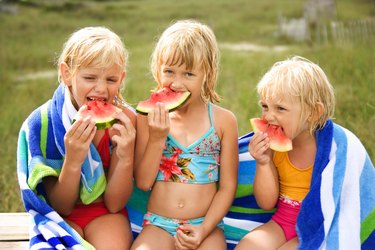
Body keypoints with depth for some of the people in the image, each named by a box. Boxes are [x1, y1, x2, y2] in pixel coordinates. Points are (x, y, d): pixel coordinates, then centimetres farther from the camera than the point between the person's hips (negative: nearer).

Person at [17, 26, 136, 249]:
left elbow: (114, 204, -12)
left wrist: (126, 157, -30)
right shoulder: (42, 122, -18)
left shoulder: (126, 120, -17)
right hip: (60, 216, -1)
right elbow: (60, 206, -14)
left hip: (106, 214, 1)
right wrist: (72, 162, -33)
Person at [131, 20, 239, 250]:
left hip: (207, 225, 1)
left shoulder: (224, 120, -2)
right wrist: (157, 138, -14)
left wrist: (204, 229, -10)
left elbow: (227, 187, 1)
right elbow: (143, 182, -3)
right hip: (158, 224, 0)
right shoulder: (149, 117, 0)